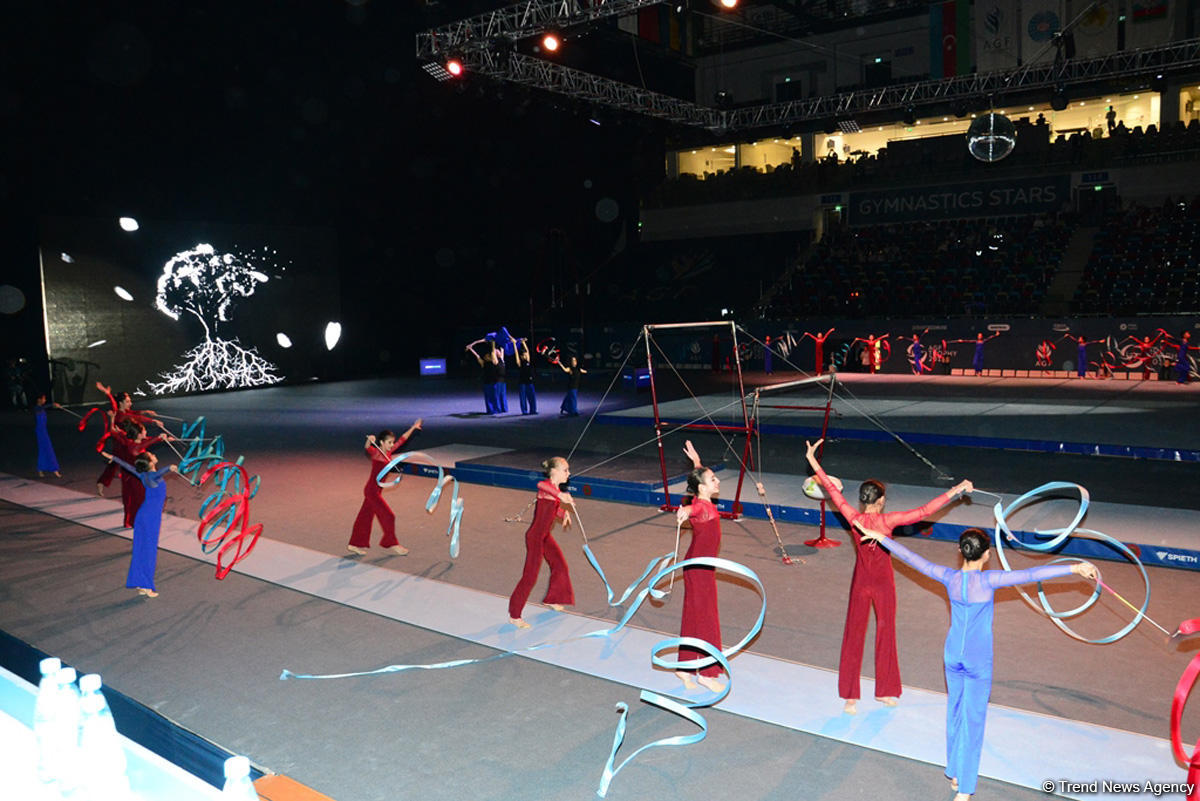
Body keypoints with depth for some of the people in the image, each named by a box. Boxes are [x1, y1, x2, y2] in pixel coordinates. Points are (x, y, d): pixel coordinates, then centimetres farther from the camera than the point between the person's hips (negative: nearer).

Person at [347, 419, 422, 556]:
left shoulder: (388, 452, 6)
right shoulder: (376, 453, -15)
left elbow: (401, 440, 15)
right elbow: (367, 448, -37)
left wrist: (413, 428, 20)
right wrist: (369, 440, -59)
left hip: (376, 491, 8)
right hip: (372, 490, -8)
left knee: (366, 517, 14)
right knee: (388, 516, -1)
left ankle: (355, 545, 23)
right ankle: (391, 544, 11)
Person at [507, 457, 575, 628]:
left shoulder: (556, 490, 6)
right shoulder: (546, 486, -21)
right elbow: (540, 485, -48)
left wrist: (564, 514, 8)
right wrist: (560, 495, -59)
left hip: (545, 536, 10)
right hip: (535, 536, -9)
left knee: (560, 565, 22)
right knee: (530, 576, -4)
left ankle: (552, 599, 45)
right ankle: (514, 616, 8)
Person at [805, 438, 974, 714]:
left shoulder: (853, 518, -13)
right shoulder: (887, 521, -19)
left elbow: (832, 490, -5)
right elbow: (924, 511, -20)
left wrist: (813, 461, 3)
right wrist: (955, 491, -17)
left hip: (860, 584, 2)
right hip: (883, 584, -2)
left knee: (853, 637, 10)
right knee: (885, 634, 15)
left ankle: (850, 697, 14)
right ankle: (885, 691, 29)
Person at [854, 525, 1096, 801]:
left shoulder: (950, 578, -9)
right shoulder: (988, 580, -21)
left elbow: (913, 559, -1)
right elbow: (1029, 575, -28)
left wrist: (881, 537, 9)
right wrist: (1073, 568, -29)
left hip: (952, 655, 4)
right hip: (978, 660, -4)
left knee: (954, 712, 19)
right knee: (973, 719, 5)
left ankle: (954, 774, 34)